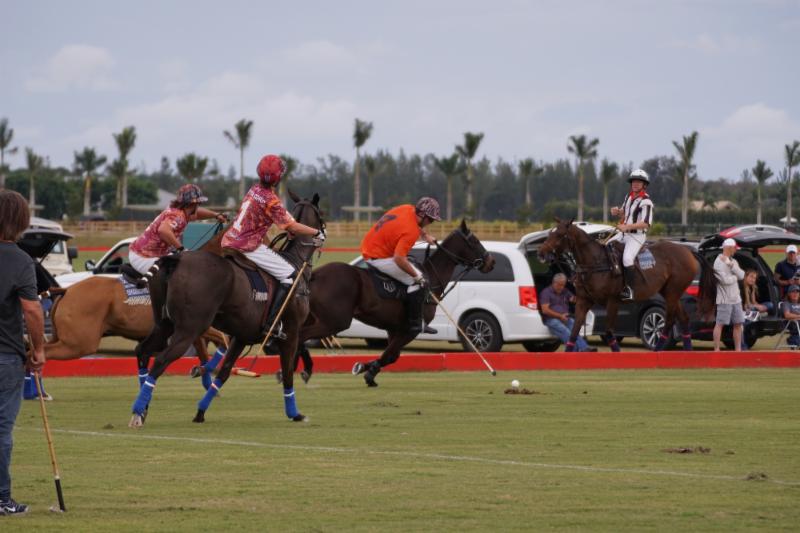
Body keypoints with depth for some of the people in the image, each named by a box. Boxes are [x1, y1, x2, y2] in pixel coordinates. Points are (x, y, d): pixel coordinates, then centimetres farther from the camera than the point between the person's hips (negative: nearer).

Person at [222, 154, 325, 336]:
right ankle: (272, 323, -11)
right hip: (248, 246, -9)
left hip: (229, 240, 9)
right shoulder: (270, 200, -16)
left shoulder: (254, 190, 10)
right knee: (289, 274, -5)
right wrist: (317, 233, -2)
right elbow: (291, 227, -14)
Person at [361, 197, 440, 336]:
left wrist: (425, 235, 18)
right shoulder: (411, 231, -26)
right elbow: (399, 259, -32)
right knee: (418, 282, -11)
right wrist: (416, 276, -21)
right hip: (379, 259, -10)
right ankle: (415, 324, -10)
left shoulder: (407, 209, 1)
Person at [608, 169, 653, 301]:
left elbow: (646, 224, -22)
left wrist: (627, 226, -28)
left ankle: (629, 289, -27)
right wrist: (617, 212, 4)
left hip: (637, 235, -9)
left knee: (627, 258, -29)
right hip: (624, 234, 9)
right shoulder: (629, 197, 12)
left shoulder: (645, 201, -14)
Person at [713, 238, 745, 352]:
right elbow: (725, 280, -21)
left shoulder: (733, 261, 13)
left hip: (736, 299, 8)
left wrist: (730, 265, -12)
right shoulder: (719, 262, -11)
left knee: (738, 324, 9)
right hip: (724, 300, -8)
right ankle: (716, 349, -5)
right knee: (720, 324, -6)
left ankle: (738, 349, 15)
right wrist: (735, 277, -2)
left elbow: (741, 275, -1)